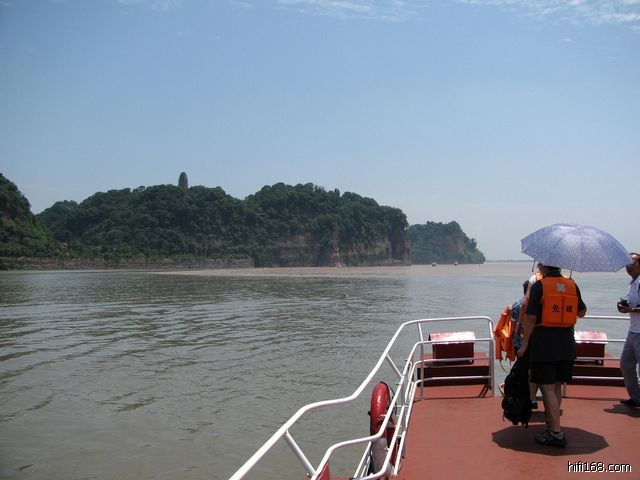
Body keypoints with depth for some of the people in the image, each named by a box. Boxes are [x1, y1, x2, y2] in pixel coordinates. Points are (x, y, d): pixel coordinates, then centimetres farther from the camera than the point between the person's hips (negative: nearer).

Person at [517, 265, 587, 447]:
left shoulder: (539, 286, -10)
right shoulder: (572, 285, 5)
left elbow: (531, 318, -13)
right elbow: (582, 312, 17)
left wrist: (524, 344, -7)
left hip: (544, 343, -6)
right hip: (566, 343, 6)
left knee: (547, 387, -2)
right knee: (557, 386, 17)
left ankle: (556, 432, -3)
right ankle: (551, 422, 29)